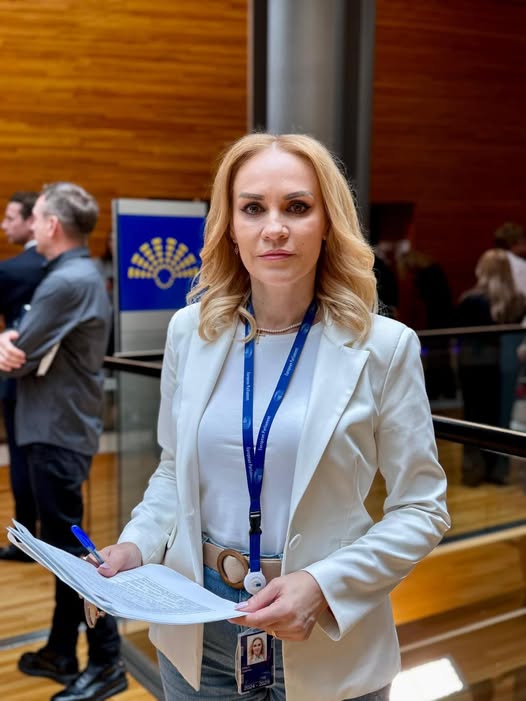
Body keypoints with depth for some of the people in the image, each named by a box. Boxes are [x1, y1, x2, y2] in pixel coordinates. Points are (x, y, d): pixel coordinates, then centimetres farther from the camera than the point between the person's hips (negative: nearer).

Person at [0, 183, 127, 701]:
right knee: (62, 545, 16)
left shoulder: (67, 282, -19)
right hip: (61, 426, 10)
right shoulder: (78, 274, 14)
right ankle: (62, 652, 28)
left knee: (71, 547, -3)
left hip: (57, 431, -10)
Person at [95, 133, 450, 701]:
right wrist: (138, 543, -7)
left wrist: (322, 586, -19)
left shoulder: (383, 346, -12)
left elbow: (420, 509, -7)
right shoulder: (189, 331, -3)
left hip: (328, 639, -2)